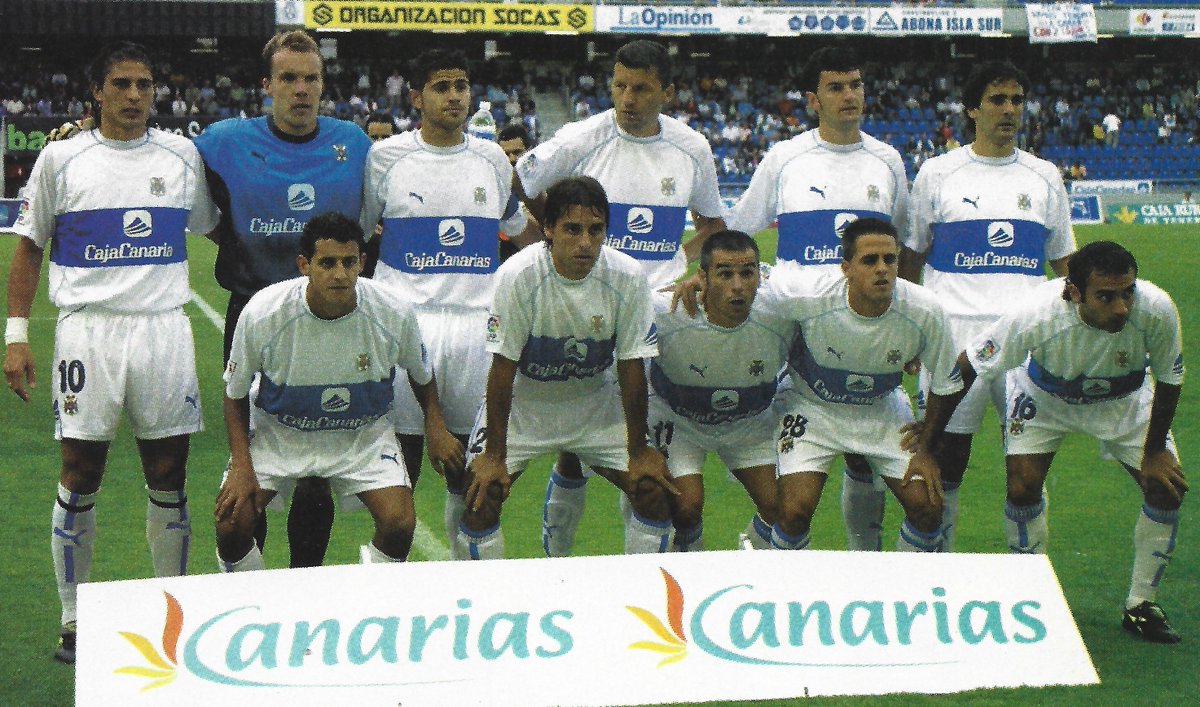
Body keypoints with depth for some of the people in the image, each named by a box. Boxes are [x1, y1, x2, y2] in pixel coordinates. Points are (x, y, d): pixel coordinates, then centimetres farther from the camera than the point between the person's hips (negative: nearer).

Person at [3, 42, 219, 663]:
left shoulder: (182, 155, 9)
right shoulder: (62, 158, 4)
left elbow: (217, 229, 18)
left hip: (164, 327, 2)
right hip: (88, 327, -2)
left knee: (168, 477, 4)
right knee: (80, 478, 0)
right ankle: (74, 622, 10)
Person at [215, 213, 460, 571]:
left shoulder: (395, 313, -20)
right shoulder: (262, 313, -24)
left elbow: (422, 375, 4)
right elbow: (235, 394, -7)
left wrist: (436, 427, -8)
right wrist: (241, 465, -16)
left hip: (363, 434, 1)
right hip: (278, 432, -1)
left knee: (400, 522, -21)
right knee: (231, 522, -19)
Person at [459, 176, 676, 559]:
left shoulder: (627, 277, -19)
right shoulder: (517, 276, -25)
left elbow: (631, 367, -10)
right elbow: (503, 367, -19)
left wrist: (639, 451, -6)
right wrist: (495, 455, -16)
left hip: (596, 398, 2)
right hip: (524, 399, -2)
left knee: (655, 491, -9)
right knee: (481, 496, -16)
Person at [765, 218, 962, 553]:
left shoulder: (926, 311, -23)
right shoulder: (809, 299, -30)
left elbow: (946, 384, -5)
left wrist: (925, 447, -2)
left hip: (883, 412, 2)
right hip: (813, 409, -2)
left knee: (927, 506, -7)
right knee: (795, 510, -19)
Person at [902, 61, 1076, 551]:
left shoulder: (1045, 177, 13)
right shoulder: (937, 174, 7)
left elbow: (1064, 263, 18)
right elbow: (910, 257, 11)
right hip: (954, 333, -2)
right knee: (946, 463, 0)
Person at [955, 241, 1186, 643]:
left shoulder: (1156, 311, -37)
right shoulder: (1037, 316, -41)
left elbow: (1169, 380, -16)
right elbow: (969, 366, -25)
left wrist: (1154, 452, -8)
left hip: (1124, 399, 2)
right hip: (1044, 397, -2)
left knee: (1167, 487, -8)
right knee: (1022, 488, -16)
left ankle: (1141, 605, 10)